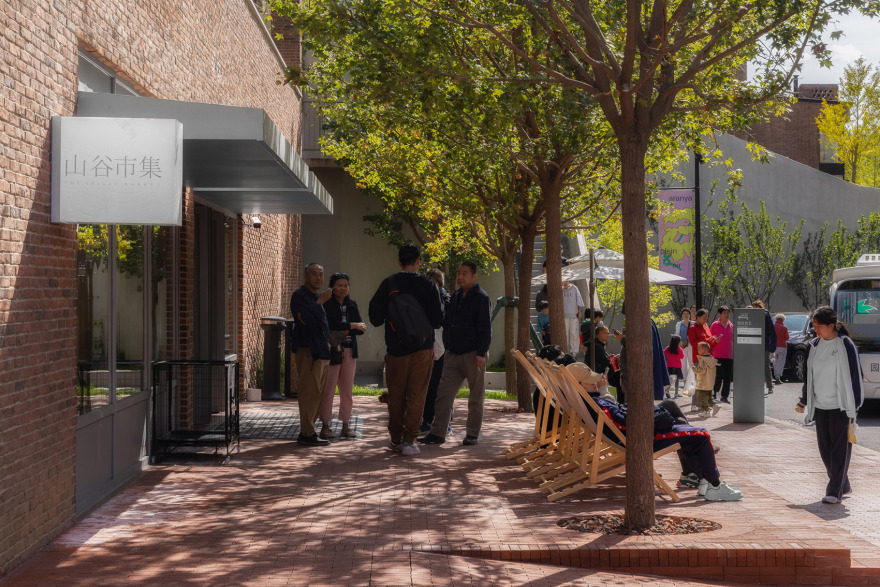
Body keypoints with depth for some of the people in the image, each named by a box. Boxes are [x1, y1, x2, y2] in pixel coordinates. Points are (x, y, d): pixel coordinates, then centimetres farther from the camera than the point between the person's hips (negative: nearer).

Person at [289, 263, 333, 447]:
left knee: (317, 392, 10)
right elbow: (306, 319, -22)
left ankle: (307, 432, 16)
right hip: (307, 350, -10)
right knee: (310, 392, -11)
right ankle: (307, 434, -10)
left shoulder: (316, 297, 22)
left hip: (320, 351, 10)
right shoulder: (299, 296, -7)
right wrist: (320, 302, -15)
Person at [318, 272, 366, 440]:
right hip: (332, 351, -5)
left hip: (349, 351, 5)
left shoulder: (352, 305, 14)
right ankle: (325, 426, -1)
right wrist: (352, 326, -11)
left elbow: (361, 329, 5)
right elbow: (332, 325, -17)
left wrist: (342, 330, -11)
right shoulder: (326, 304, -3)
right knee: (328, 390, -6)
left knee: (347, 390, 6)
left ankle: (345, 426, 12)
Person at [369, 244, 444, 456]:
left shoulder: (388, 284, -3)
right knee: (416, 395, 3)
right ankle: (408, 441, -2)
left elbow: (375, 318, -1)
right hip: (423, 349, -1)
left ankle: (396, 439, 20)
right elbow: (437, 321, -4)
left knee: (396, 395, 12)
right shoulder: (428, 286, -5)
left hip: (396, 349, 1)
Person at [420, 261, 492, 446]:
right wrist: (447, 348, 14)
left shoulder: (481, 298, -6)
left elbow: (485, 329, -11)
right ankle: (438, 433, 0)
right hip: (452, 354, 6)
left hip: (473, 354, -6)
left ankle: (472, 434, 12)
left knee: (476, 396, 4)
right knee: (444, 393, -1)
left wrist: (481, 353, -18)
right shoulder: (455, 296, 14)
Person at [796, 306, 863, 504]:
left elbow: (855, 375, -8)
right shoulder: (814, 346, 8)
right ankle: (843, 485, 24)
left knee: (839, 449, -4)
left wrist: (853, 407, -11)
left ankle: (834, 491, -3)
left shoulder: (845, 346, -9)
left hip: (840, 406, -6)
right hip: (820, 406, 6)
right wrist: (803, 401, 20)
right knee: (825, 449, 9)